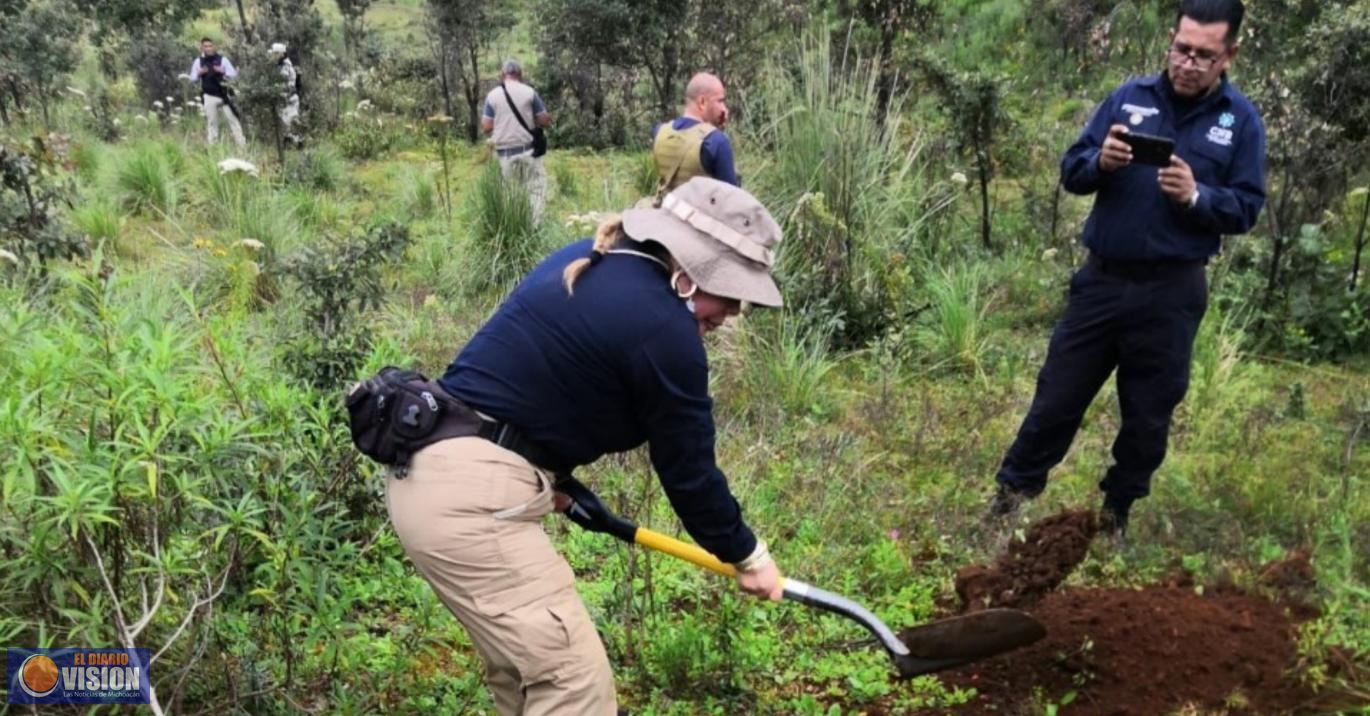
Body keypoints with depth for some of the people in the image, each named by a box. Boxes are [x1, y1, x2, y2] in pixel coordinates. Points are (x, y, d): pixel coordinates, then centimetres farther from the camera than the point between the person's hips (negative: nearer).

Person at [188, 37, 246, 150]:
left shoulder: (222, 59, -2)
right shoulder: (198, 61, 3)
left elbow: (234, 74, -3)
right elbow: (192, 78, 8)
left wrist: (223, 71, -20)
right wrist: (199, 73, -12)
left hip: (223, 96, -1)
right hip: (209, 97, 1)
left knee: (232, 120, -2)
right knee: (212, 122, 8)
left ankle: (243, 147, -1)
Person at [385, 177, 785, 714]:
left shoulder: (586, 263, 12)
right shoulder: (664, 327, -15)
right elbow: (688, 469, -4)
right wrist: (746, 554, 11)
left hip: (431, 473, 10)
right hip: (469, 497, -10)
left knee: (522, 669, 21)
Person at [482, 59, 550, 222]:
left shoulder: (492, 95, 1)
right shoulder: (529, 92, -3)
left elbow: (487, 127, 0)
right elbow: (544, 120, -2)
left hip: (504, 152, 2)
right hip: (527, 150, -2)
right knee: (536, 188, 4)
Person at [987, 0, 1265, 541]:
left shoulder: (1241, 121, -1)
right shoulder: (1129, 97, 2)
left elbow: (1247, 209, -2)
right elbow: (1071, 171, 2)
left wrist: (1195, 196, -21)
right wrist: (1101, 162, -20)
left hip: (1171, 293, 0)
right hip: (1103, 278, 1)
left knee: (1149, 413, 11)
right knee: (1058, 393, 8)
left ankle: (1117, 510, 30)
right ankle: (1014, 489, 25)